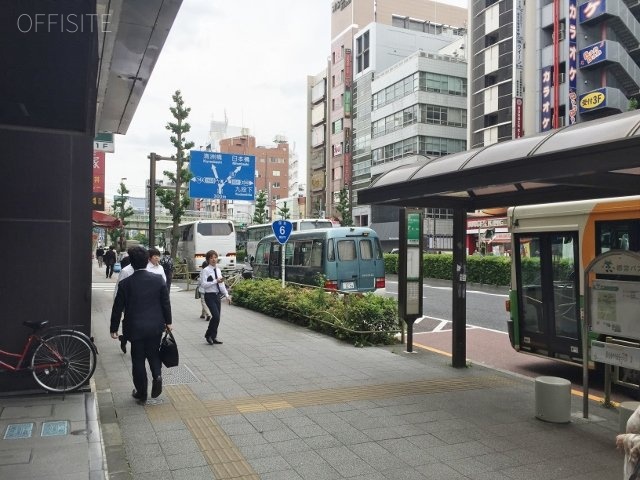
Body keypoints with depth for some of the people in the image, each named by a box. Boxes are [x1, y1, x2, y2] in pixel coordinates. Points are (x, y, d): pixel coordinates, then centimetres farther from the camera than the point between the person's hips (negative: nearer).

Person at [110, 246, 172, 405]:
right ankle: (157, 375, -4)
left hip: (135, 328, -2)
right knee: (154, 353, 21)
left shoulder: (125, 283, -10)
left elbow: (118, 308, -4)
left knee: (138, 359, 10)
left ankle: (141, 394, 19)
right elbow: (166, 303, 1)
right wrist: (168, 322, 13)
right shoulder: (158, 279, -5)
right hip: (156, 326, 2)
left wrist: (114, 328, 7)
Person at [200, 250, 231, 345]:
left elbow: (222, 284, 11)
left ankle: (213, 337, 24)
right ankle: (208, 335, 5)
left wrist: (227, 295, 4)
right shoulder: (205, 271, -9)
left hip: (217, 295, 7)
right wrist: (216, 281, -23)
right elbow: (204, 284, -18)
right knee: (216, 316, -16)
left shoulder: (218, 270, 10)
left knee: (217, 317, 10)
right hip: (209, 296, -6)